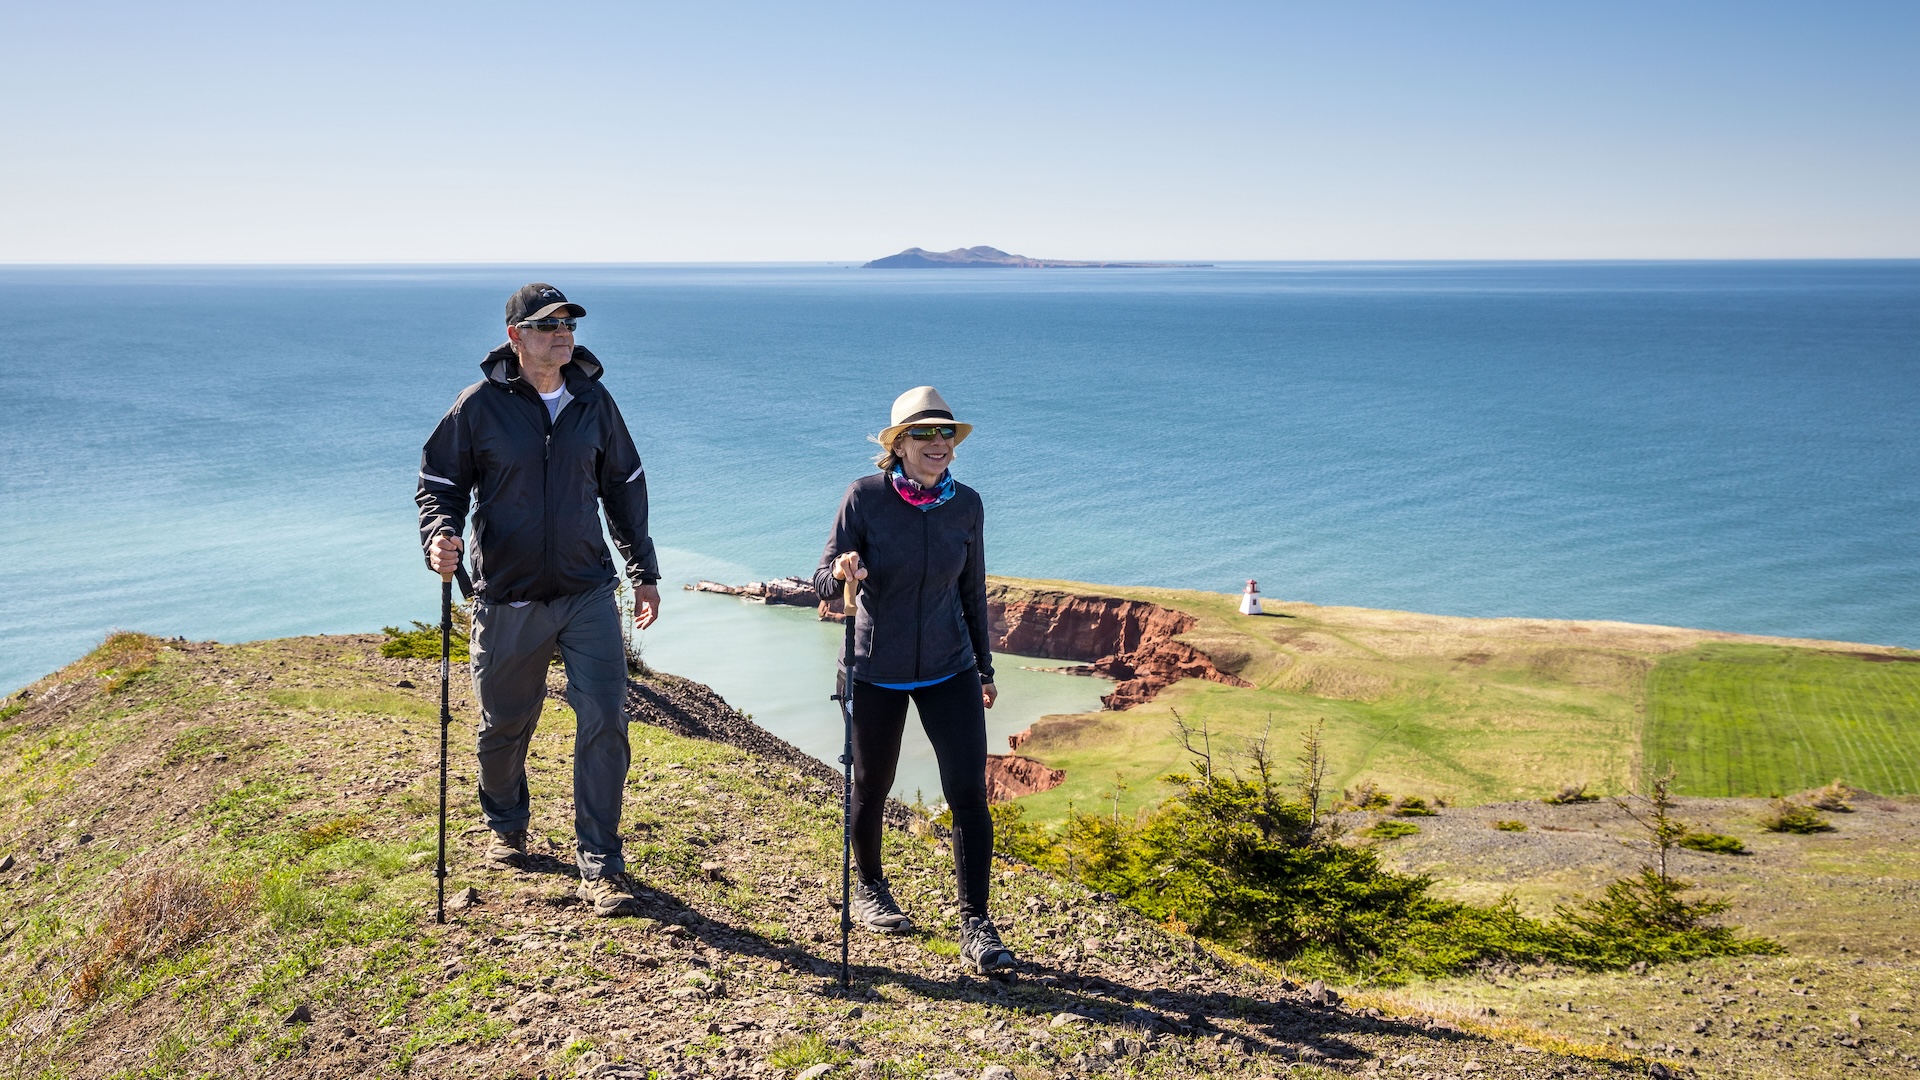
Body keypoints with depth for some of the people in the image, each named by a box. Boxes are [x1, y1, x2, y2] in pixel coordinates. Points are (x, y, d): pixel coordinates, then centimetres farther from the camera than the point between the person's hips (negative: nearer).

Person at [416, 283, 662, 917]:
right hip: (507, 599, -1)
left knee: (604, 722, -7)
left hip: (588, 593, 2)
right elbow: (440, 483, 2)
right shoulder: (480, 406, -5)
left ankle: (599, 865, 2)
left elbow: (624, 487, 14)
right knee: (505, 725, 14)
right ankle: (506, 828, 41)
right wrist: (440, 536, -19)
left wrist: (643, 572, 15)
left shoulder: (594, 402, 4)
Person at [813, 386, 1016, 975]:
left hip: (949, 671, 2)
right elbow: (824, 581, -10)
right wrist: (842, 572, -34)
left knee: (969, 794, -7)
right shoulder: (866, 497, -13)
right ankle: (869, 890, 39)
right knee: (871, 788, 14)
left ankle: (975, 924, 4)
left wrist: (984, 667, 15)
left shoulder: (966, 504, -3)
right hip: (876, 672, -2)